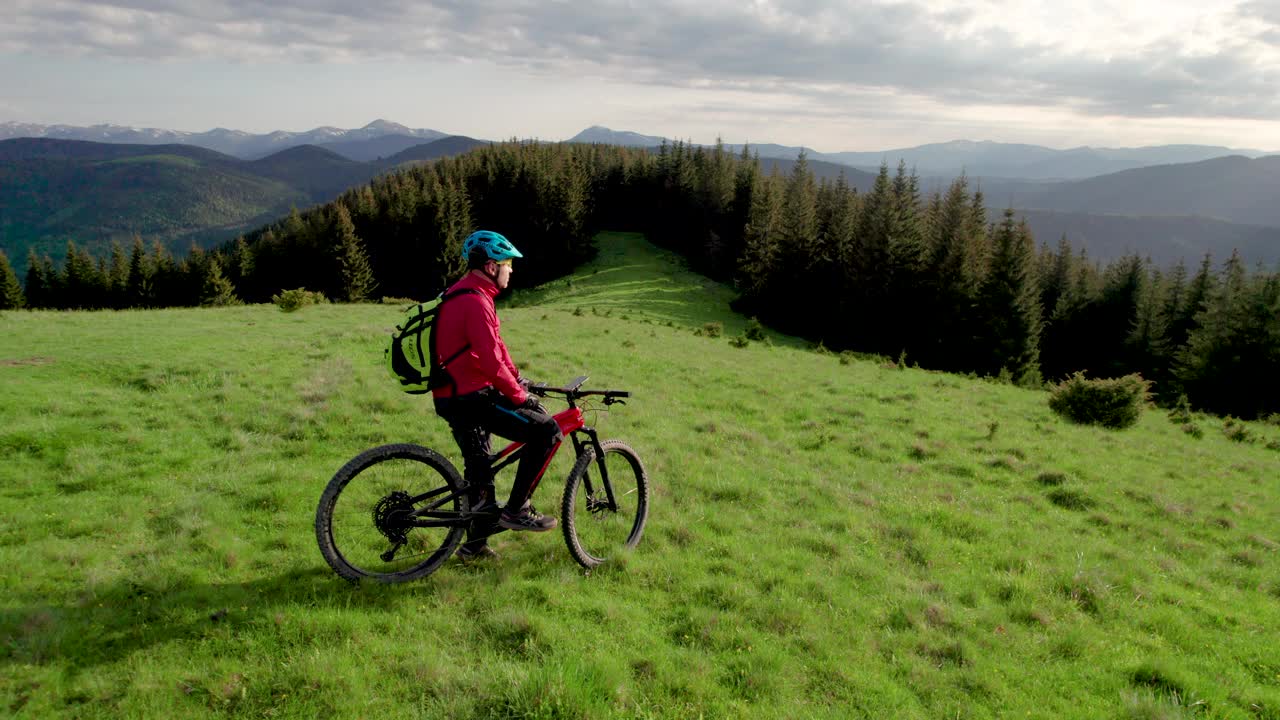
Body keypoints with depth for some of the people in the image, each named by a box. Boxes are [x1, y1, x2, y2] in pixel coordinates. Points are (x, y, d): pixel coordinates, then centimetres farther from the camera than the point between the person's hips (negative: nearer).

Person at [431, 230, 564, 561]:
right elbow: (491, 362, -25)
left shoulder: (462, 295, 15)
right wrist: (520, 396, -14)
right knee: (546, 429, -9)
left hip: (453, 397, 11)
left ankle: (476, 542, 34)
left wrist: (517, 378, 22)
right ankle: (516, 509, -2)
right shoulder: (476, 302, -19)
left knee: (478, 470, 21)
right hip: (471, 399, -11)